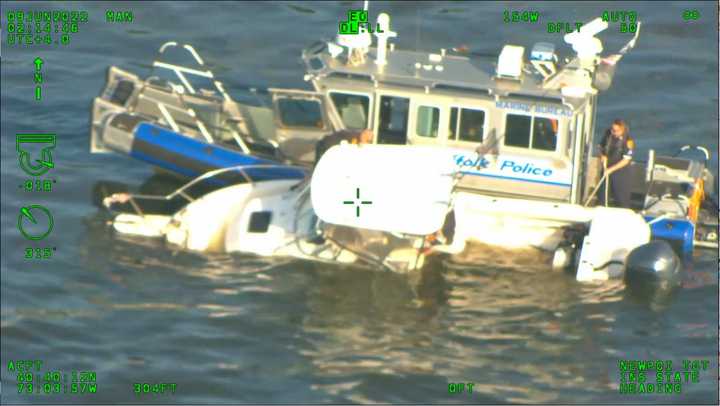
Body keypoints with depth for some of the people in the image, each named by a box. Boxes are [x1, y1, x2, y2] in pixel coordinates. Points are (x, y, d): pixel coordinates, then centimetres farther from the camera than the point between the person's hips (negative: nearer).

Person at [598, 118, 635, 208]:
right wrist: (602, 156, -8)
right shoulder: (608, 134, -3)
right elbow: (601, 146, 13)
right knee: (602, 195, 15)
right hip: (607, 169, 6)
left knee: (621, 199, 0)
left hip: (621, 172, -6)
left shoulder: (628, 141, -20)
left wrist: (611, 169, -22)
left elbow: (626, 160, -19)